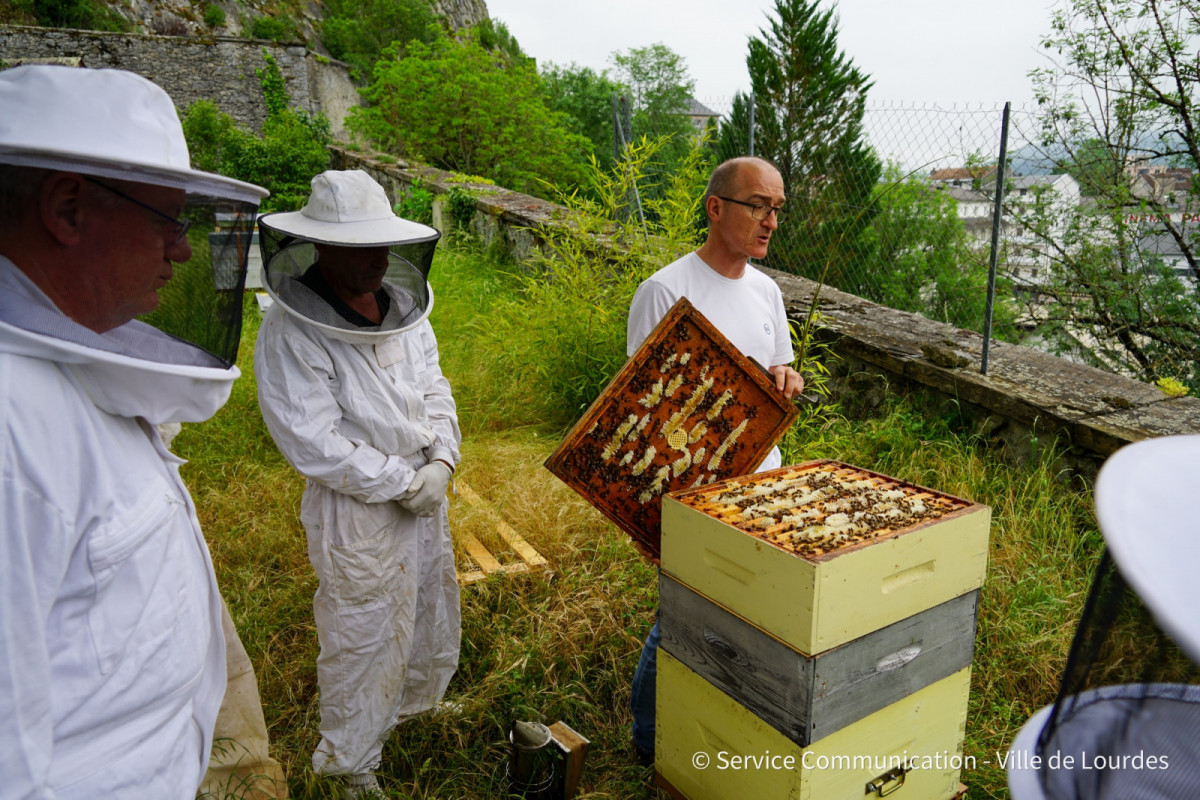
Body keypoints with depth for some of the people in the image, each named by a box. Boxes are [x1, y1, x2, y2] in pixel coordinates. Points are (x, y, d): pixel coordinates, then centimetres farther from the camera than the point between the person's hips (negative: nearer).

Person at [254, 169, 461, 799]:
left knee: (432, 610, 25)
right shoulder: (290, 334, -21)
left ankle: (417, 700, 55)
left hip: (426, 494, 7)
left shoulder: (403, 306, 0)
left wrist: (442, 459, -8)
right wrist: (401, 483, -18)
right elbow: (314, 445, -22)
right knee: (364, 636, 10)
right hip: (357, 509, -7)